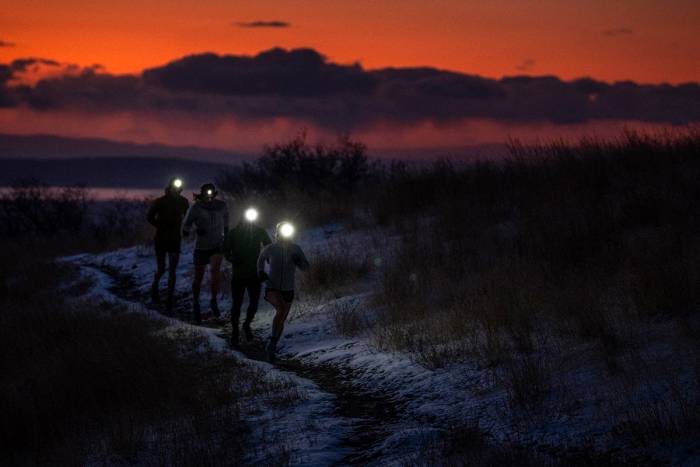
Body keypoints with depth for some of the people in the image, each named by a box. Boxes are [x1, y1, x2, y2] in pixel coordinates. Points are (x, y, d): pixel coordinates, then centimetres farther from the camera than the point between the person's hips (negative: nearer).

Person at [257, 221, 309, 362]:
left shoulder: (296, 249, -8)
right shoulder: (270, 249, -11)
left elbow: (306, 267, -4)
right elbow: (261, 258, 12)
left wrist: (299, 262, -26)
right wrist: (260, 272, -5)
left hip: (288, 290, 3)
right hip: (272, 288, -3)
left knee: (281, 319, 15)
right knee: (282, 309, -32)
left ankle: (272, 347, 38)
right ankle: (273, 340, -18)